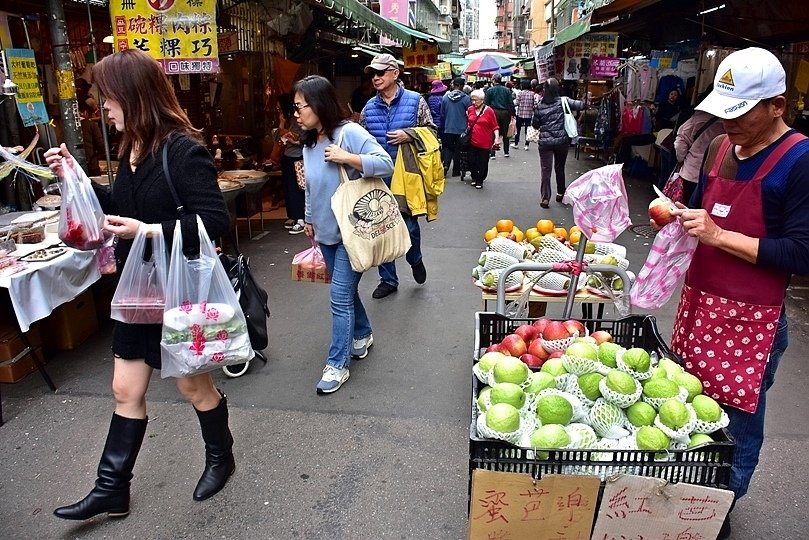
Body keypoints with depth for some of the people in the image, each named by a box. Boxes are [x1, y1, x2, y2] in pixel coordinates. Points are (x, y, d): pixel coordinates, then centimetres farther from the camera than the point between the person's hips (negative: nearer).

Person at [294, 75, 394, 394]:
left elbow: (386, 164, -20)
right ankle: (363, 335, 41)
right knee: (345, 292, 19)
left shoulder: (348, 132, -14)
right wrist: (309, 220, 21)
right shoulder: (309, 143, 8)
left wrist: (347, 158, -24)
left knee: (340, 298, -5)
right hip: (326, 233, 7)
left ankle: (337, 364, 6)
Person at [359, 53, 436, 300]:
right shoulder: (369, 107, 7)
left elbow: (431, 131, 1)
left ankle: (415, 260, 36)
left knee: (409, 224, 2)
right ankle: (388, 279, 22)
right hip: (378, 178, 3)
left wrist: (409, 136, -15)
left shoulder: (415, 101, -2)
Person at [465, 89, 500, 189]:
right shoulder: (470, 109, 3)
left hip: (485, 143, -3)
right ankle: (474, 177, 30)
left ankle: (480, 180, 21)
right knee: (471, 161, 6)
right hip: (472, 141, 3)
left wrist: (497, 137, -14)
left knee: (483, 163, 4)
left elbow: (495, 126, -5)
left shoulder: (489, 111, -8)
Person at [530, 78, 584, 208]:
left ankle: (545, 198, -5)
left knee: (545, 170, 1)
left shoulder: (540, 105, -2)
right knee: (560, 168, 17)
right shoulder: (563, 101, -6)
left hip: (545, 142, 0)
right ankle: (560, 193, 29)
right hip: (562, 141, 1)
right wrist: (585, 102, 7)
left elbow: (534, 124, 5)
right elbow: (580, 105, -12)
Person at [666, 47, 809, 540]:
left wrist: (718, 236, -20)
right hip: (699, 300, 7)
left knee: (736, 424, 7)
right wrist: (677, 216, 1)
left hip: (751, 319, -6)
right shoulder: (722, 147, 8)